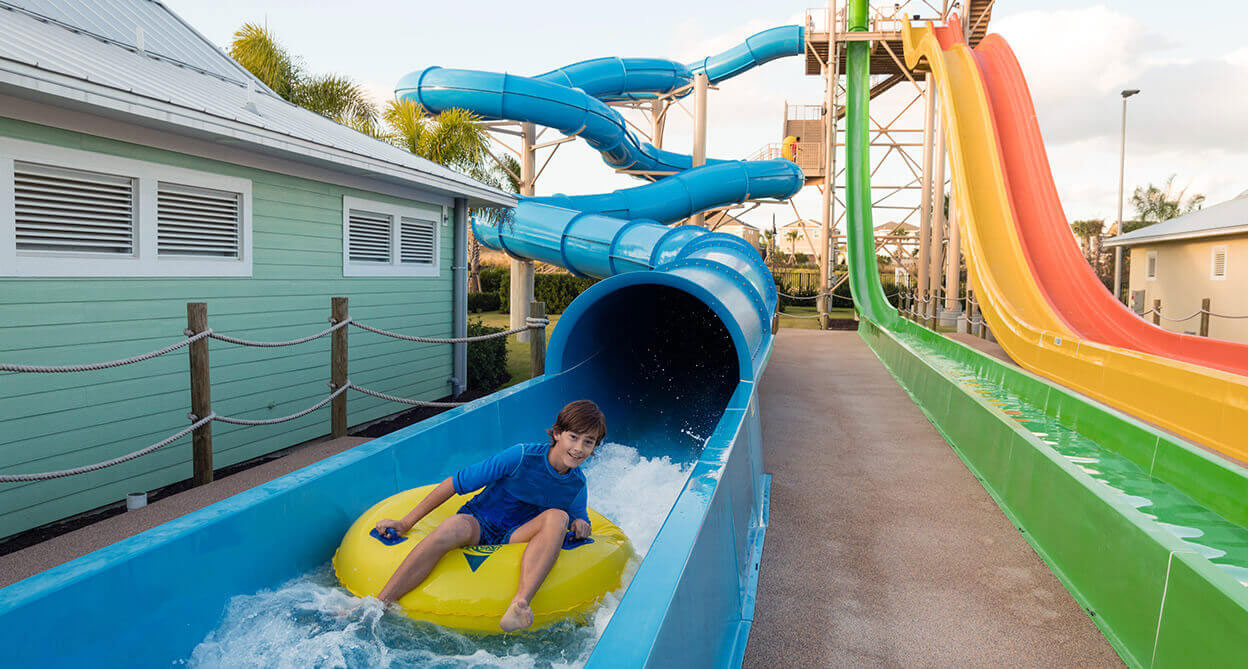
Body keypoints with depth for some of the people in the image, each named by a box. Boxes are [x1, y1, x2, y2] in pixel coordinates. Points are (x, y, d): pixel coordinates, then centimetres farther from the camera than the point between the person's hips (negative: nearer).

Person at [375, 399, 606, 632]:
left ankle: (520, 603, -45)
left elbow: (579, 517, 19)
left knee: (558, 517, -26)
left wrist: (581, 525, -8)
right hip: (478, 528, -3)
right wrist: (405, 523, -8)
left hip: (517, 540, 3)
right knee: (458, 524, -37)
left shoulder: (577, 484, 0)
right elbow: (456, 483, -10)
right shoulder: (522, 456, -14)